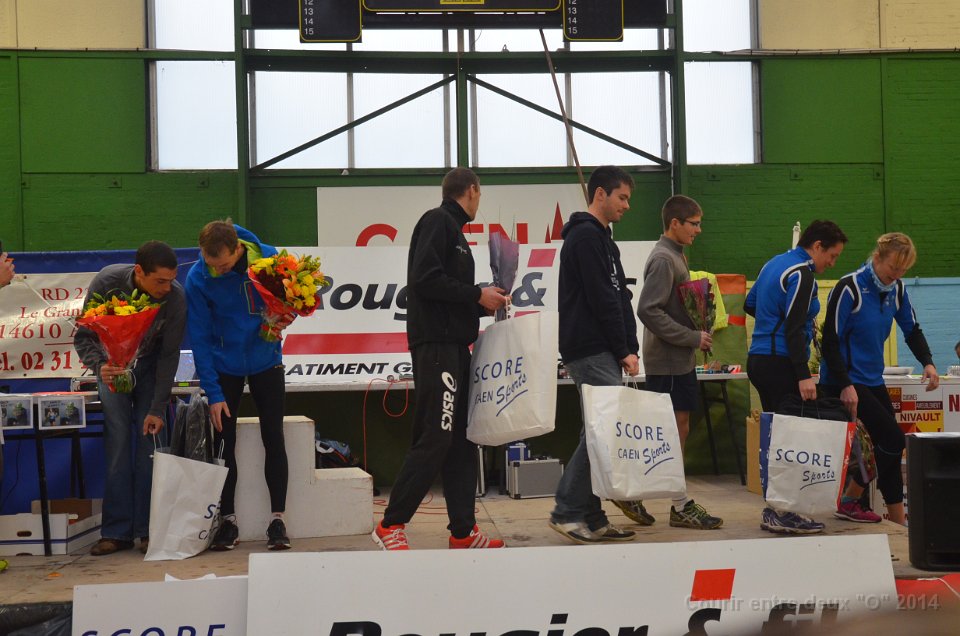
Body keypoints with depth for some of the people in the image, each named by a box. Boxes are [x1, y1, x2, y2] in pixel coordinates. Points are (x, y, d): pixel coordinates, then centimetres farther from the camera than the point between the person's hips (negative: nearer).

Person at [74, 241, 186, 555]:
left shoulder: (175, 297, -26)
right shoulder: (106, 282, -27)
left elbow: (169, 356, -18)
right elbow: (83, 336, -18)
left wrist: (158, 409, -20)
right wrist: (98, 366, -39)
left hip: (150, 365, 0)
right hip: (112, 363, 0)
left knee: (150, 437, -10)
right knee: (118, 438, -10)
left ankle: (147, 529, -5)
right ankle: (116, 531, -7)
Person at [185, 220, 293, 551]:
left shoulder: (269, 258, -17)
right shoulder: (198, 277, -19)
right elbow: (200, 337, -14)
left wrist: (284, 317, -22)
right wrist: (213, 392, -17)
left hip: (265, 362, 1)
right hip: (224, 368, 0)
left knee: (273, 439, 1)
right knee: (224, 442, 2)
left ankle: (278, 518, 10)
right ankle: (228, 520, 14)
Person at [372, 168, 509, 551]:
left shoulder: (452, 228, 22)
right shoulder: (437, 221, -7)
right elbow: (424, 279, -18)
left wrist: (482, 304, 11)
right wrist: (477, 295, -13)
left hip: (455, 346, 10)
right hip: (435, 344, -10)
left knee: (461, 440, 9)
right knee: (434, 439, -11)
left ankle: (463, 531, 12)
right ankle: (390, 525, -4)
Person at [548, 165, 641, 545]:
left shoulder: (601, 239, 23)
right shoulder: (586, 236, -9)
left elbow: (620, 298, 21)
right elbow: (601, 300, -15)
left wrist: (628, 349, 11)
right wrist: (624, 351, -11)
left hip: (602, 353, 10)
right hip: (591, 352, -10)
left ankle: (592, 519, 11)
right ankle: (568, 512, -8)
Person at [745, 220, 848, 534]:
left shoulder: (774, 264, 16)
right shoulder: (802, 274, -12)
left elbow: (750, 304, 28)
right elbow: (794, 328, -20)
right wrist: (804, 376, -22)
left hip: (758, 360, 10)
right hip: (780, 363, -10)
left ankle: (773, 509, 17)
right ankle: (782, 514, -9)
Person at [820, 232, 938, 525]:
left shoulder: (897, 290, 6)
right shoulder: (850, 288, -16)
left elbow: (912, 330, 15)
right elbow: (830, 340, -16)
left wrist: (927, 362, -4)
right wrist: (845, 386, -21)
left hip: (873, 380, 8)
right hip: (845, 382, -8)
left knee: (889, 445, 7)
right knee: (893, 439, -13)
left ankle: (898, 522, 18)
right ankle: (849, 502, -1)